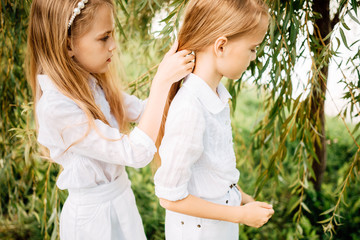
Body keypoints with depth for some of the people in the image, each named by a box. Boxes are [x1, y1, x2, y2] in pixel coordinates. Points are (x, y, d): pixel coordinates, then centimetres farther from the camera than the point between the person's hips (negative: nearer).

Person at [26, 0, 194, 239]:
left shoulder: (96, 85, -5)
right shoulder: (56, 108, -29)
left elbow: (142, 110, 3)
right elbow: (137, 153, -31)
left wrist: (172, 73, -13)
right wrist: (162, 81, -31)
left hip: (122, 196, 7)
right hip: (92, 213, -7)